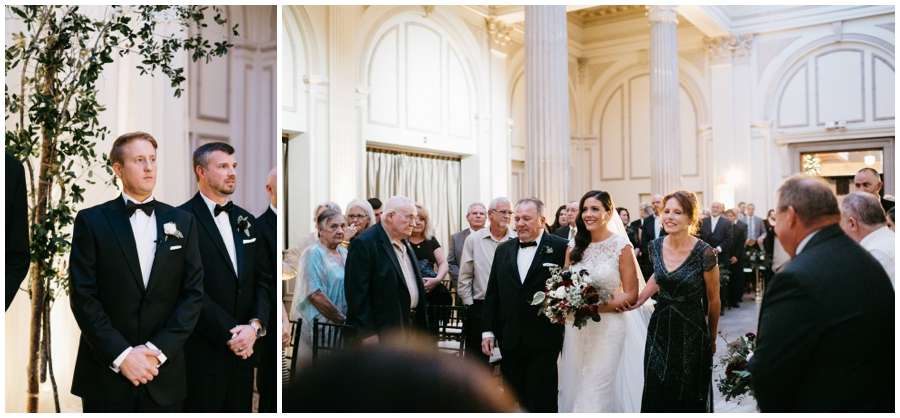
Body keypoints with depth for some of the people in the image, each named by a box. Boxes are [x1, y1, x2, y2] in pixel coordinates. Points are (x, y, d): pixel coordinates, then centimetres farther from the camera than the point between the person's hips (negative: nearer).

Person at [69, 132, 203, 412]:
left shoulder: (182, 222, 5)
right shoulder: (91, 221, -1)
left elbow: (193, 292, 0)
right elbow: (83, 296, -6)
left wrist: (159, 349, -10)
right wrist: (121, 354, -14)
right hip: (106, 373, -2)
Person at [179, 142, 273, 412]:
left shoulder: (246, 220, 12)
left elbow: (264, 279, 8)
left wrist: (255, 325, -7)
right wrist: (229, 333, -14)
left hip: (243, 348, 6)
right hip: (203, 351, -6)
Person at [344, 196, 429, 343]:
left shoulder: (404, 243, 14)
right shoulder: (364, 244, -14)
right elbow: (357, 291, -18)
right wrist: (368, 333, -20)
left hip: (410, 324, 9)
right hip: (383, 330, -9)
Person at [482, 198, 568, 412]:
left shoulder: (561, 248, -6)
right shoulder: (503, 250, 10)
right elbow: (492, 293, 11)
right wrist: (488, 330, 8)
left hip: (543, 340, -4)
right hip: (510, 340, 5)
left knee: (541, 402, 4)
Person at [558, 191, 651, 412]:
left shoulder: (622, 246, -5)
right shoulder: (574, 247, 6)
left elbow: (631, 295, -7)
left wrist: (595, 306, -17)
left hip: (608, 327, -4)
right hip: (576, 328, 4)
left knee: (594, 395, -3)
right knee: (574, 389, 9)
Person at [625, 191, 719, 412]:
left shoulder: (704, 253, -16)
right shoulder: (656, 246, -3)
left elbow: (713, 300, -2)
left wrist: (712, 339, 9)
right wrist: (640, 299, 4)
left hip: (691, 332, -4)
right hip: (659, 329, 4)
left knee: (690, 397, 10)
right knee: (656, 395, 7)